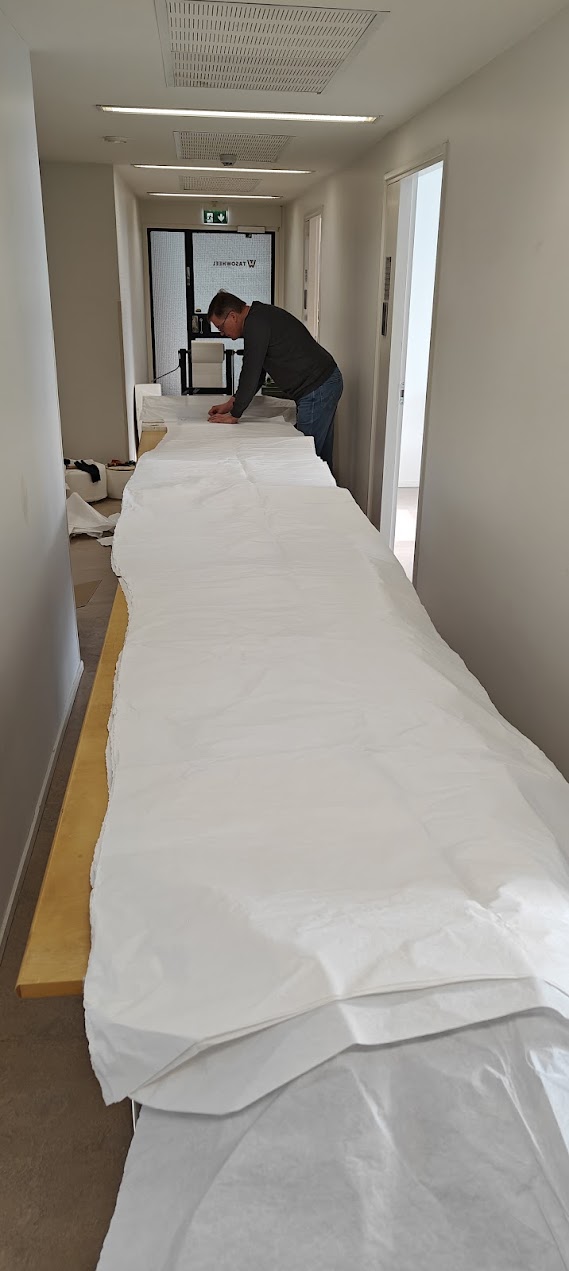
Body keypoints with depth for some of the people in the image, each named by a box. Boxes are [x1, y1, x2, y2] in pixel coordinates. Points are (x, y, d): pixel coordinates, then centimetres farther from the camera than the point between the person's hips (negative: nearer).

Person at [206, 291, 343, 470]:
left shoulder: (255, 324, -15)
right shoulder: (261, 317, 18)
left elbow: (251, 374, -15)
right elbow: (257, 373, 23)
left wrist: (234, 415, -5)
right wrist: (230, 404, 22)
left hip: (316, 390, -11)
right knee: (320, 457, 14)